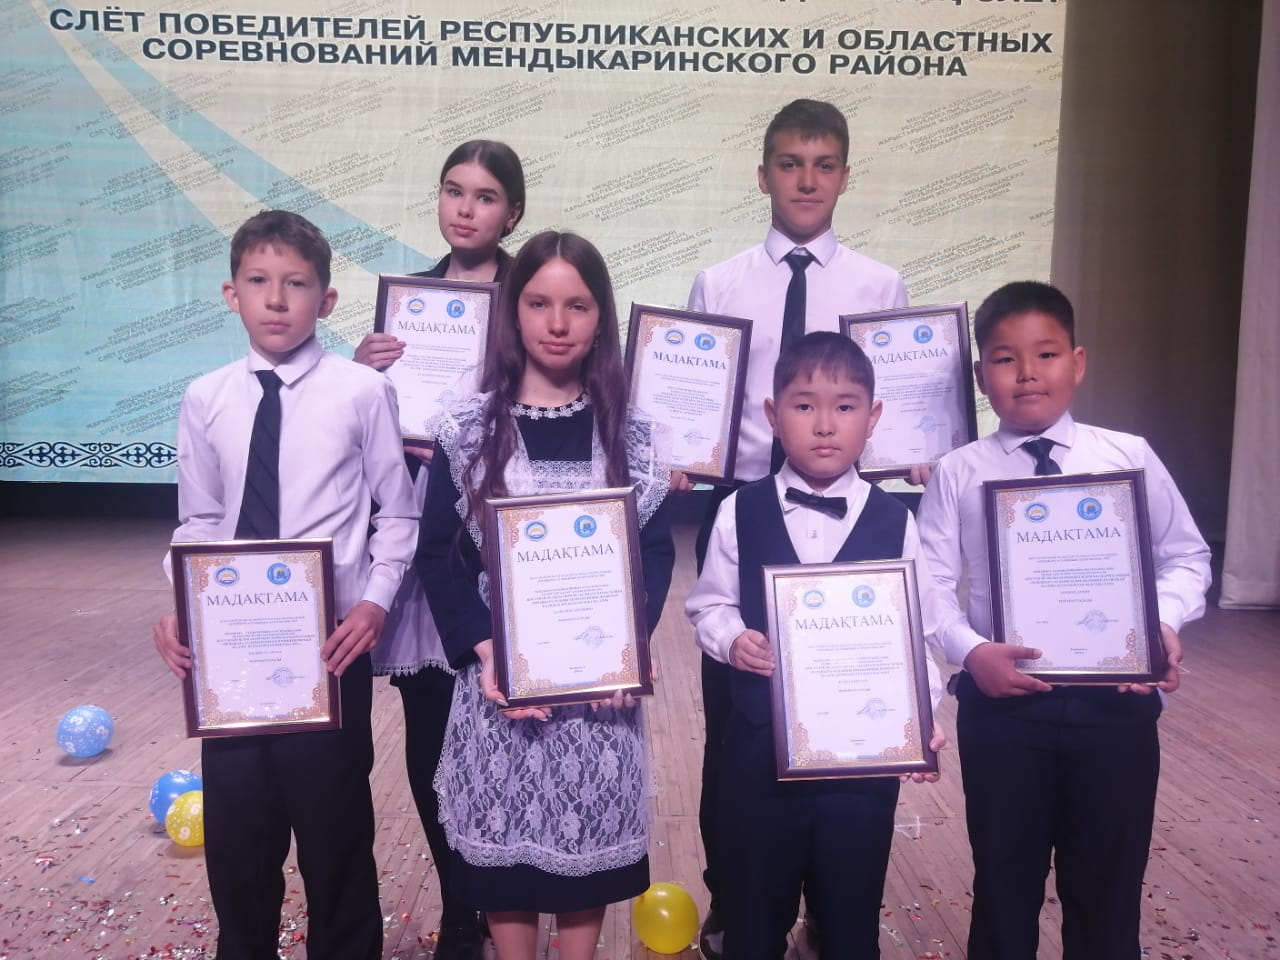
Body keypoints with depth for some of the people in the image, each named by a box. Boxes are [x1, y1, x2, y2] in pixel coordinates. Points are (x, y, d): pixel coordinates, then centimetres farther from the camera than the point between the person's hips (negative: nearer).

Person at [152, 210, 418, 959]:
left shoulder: (362, 392, -7)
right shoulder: (206, 400, 3)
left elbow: (398, 514, -2)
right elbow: (198, 523, 10)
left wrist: (376, 600, -14)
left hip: (329, 641, -3)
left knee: (335, 825, 11)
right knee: (235, 827, 16)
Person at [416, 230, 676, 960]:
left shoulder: (633, 436, 2)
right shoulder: (467, 432, -1)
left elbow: (657, 551, 2)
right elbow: (439, 554, -2)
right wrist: (482, 650, -15)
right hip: (502, 674, 0)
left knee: (589, 836, 12)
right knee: (503, 837, 9)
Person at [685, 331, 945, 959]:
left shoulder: (895, 522, -2)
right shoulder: (740, 511, -3)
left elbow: (917, 635, 0)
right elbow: (708, 605, 3)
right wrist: (732, 639, -18)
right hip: (760, 745, 0)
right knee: (754, 909, 17)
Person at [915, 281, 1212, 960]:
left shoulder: (1129, 458, 1)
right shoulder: (957, 474, -2)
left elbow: (1185, 556, 7)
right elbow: (929, 585, -4)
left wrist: (1164, 622, -12)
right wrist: (971, 651, -20)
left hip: (1115, 699, 1)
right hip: (1002, 703, -1)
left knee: (1107, 884, 16)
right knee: (1005, 882, 16)